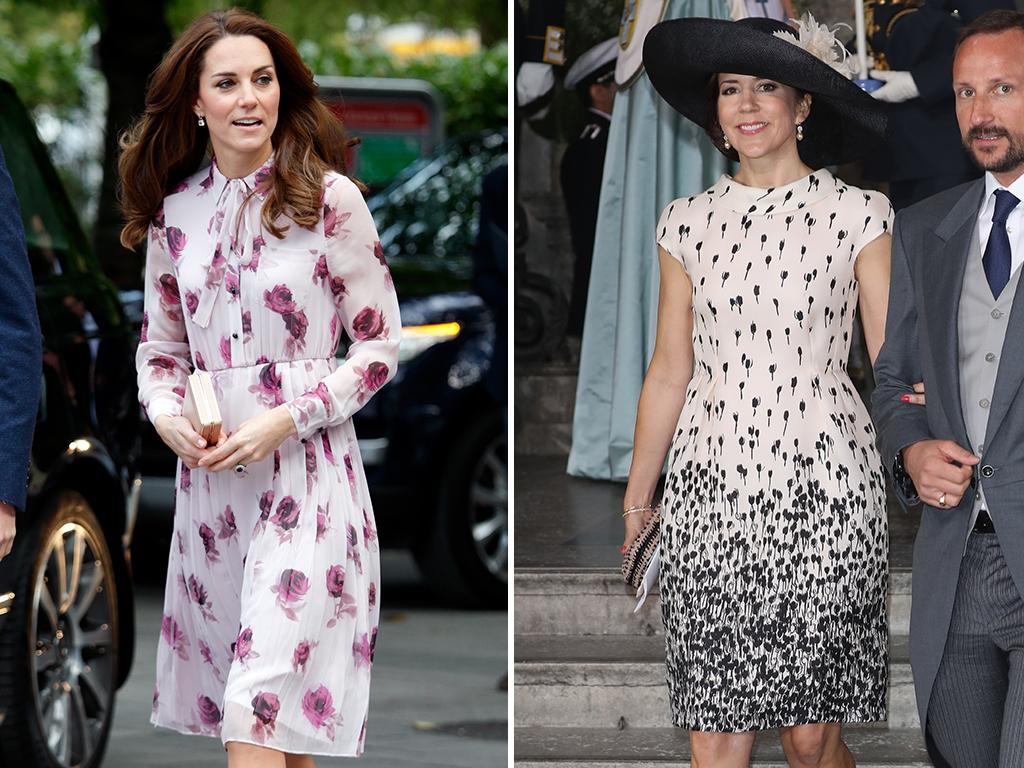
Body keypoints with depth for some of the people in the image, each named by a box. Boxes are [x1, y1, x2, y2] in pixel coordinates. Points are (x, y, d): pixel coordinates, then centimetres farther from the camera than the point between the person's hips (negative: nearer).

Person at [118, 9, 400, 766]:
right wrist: (165, 412, -4)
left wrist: (288, 419, -13)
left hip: (305, 471, -5)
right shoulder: (175, 211, 8)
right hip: (210, 474, 5)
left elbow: (381, 345, -2)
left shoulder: (328, 199, -5)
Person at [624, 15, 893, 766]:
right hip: (712, 482, 2)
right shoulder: (690, 222, 8)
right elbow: (670, 372, 13)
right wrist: (637, 498, 13)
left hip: (825, 486, -2)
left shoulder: (857, 215, 1)